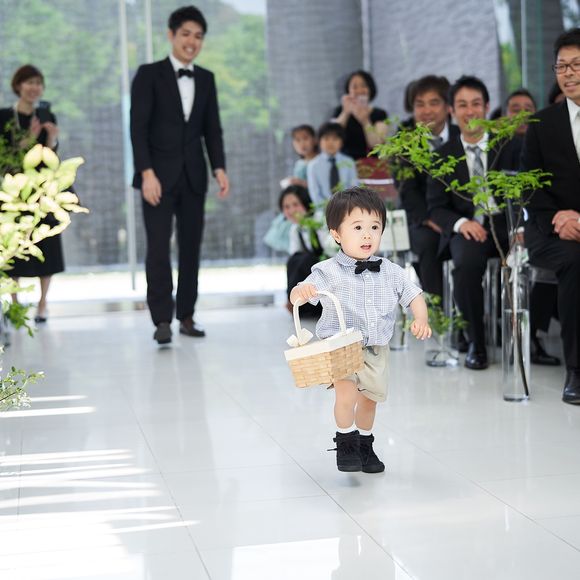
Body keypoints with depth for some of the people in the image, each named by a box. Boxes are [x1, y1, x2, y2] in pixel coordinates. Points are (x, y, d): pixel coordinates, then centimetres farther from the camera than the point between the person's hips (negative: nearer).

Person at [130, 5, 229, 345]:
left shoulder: (206, 79, 13)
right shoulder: (150, 74, 0)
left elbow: (212, 129, 13)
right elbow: (138, 127, -6)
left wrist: (219, 168, -1)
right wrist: (147, 173, -16)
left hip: (193, 176, 4)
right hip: (159, 175, -4)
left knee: (191, 247, 5)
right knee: (159, 247, -9)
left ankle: (186, 316, 12)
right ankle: (162, 320, -7)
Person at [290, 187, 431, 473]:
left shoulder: (391, 272, -2)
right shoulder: (328, 272, -14)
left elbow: (414, 296, 5)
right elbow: (298, 295, -21)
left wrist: (420, 320, -14)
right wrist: (300, 291, -45)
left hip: (376, 348, 5)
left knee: (370, 397, 16)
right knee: (347, 389, -24)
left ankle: (364, 444, 41)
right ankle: (346, 442, -1)